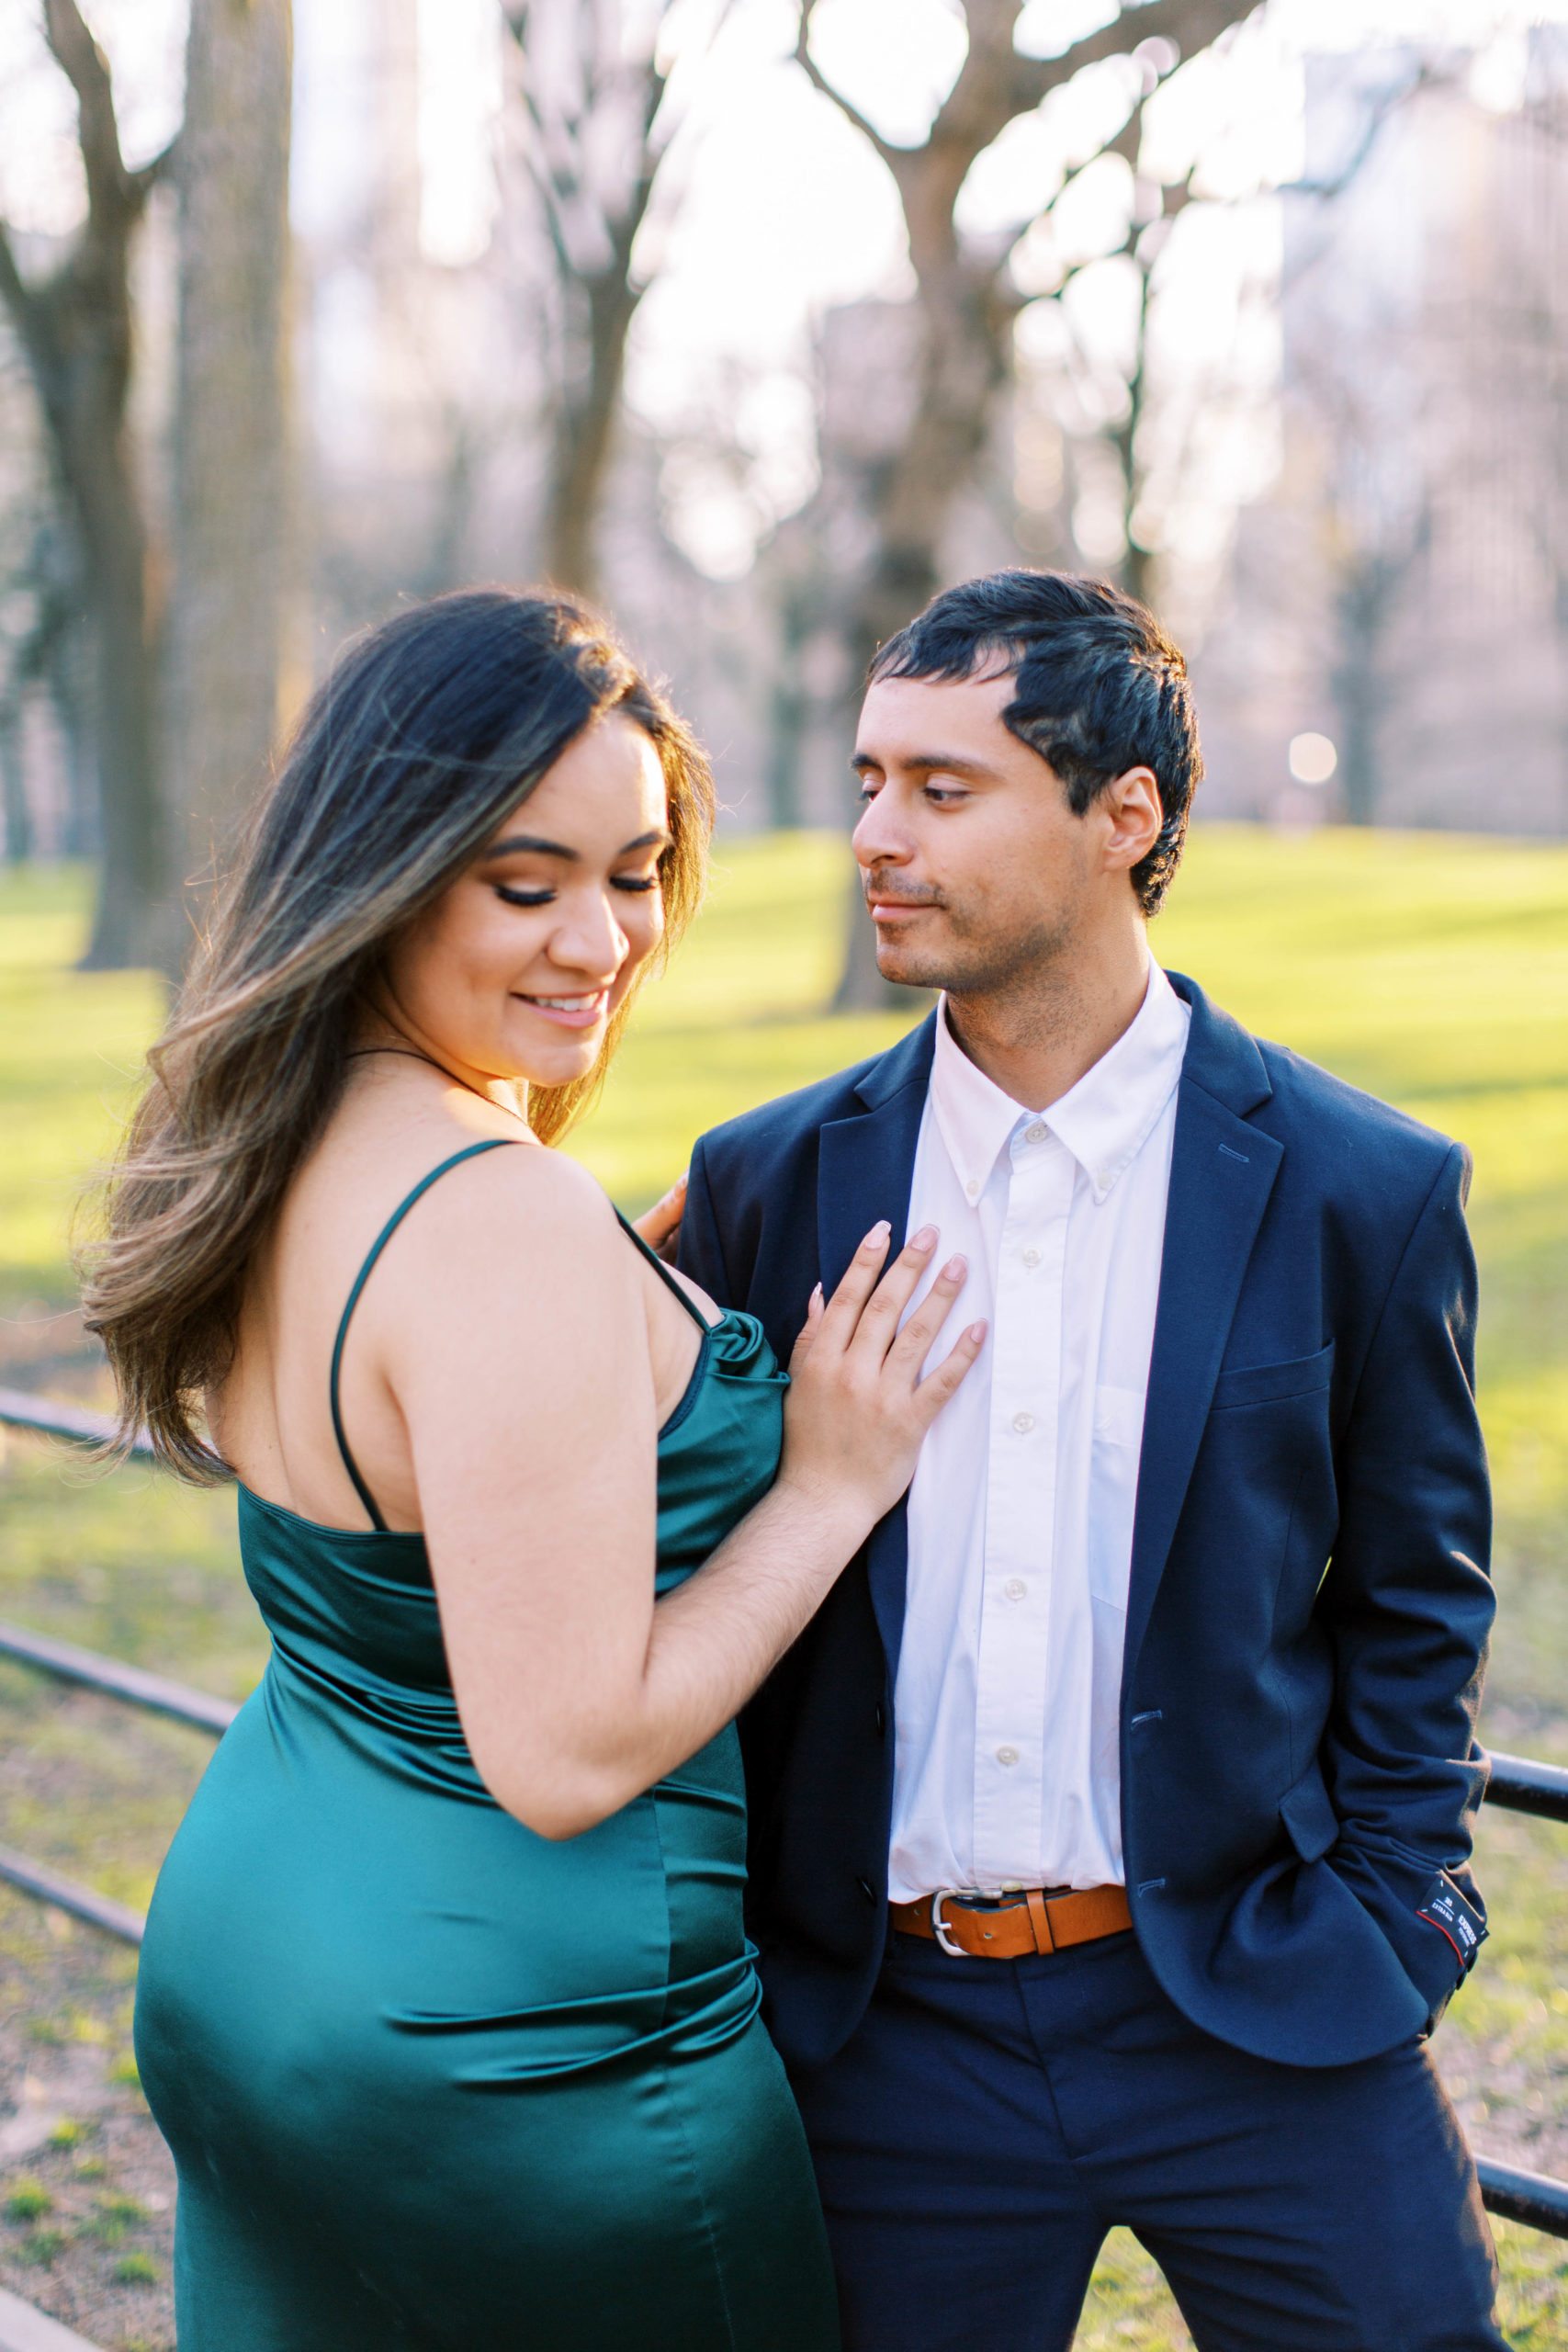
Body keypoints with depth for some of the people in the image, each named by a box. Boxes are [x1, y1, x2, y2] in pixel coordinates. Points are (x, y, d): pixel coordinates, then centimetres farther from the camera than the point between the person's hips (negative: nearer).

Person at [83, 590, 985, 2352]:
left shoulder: (282, 1158, 1)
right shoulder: (509, 1226, -27)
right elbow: (565, 1758, -25)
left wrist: (641, 1279, 10)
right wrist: (830, 1484, -15)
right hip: (503, 2043, -9)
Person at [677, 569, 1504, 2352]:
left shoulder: (1362, 1190, -4)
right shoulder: (768, 1183, 1)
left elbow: (1413, 1617, 4)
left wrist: (1382, 1952, -3)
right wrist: (725, 1978, 4)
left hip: (1243, 2008, -1)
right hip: (885, 2037, 2)